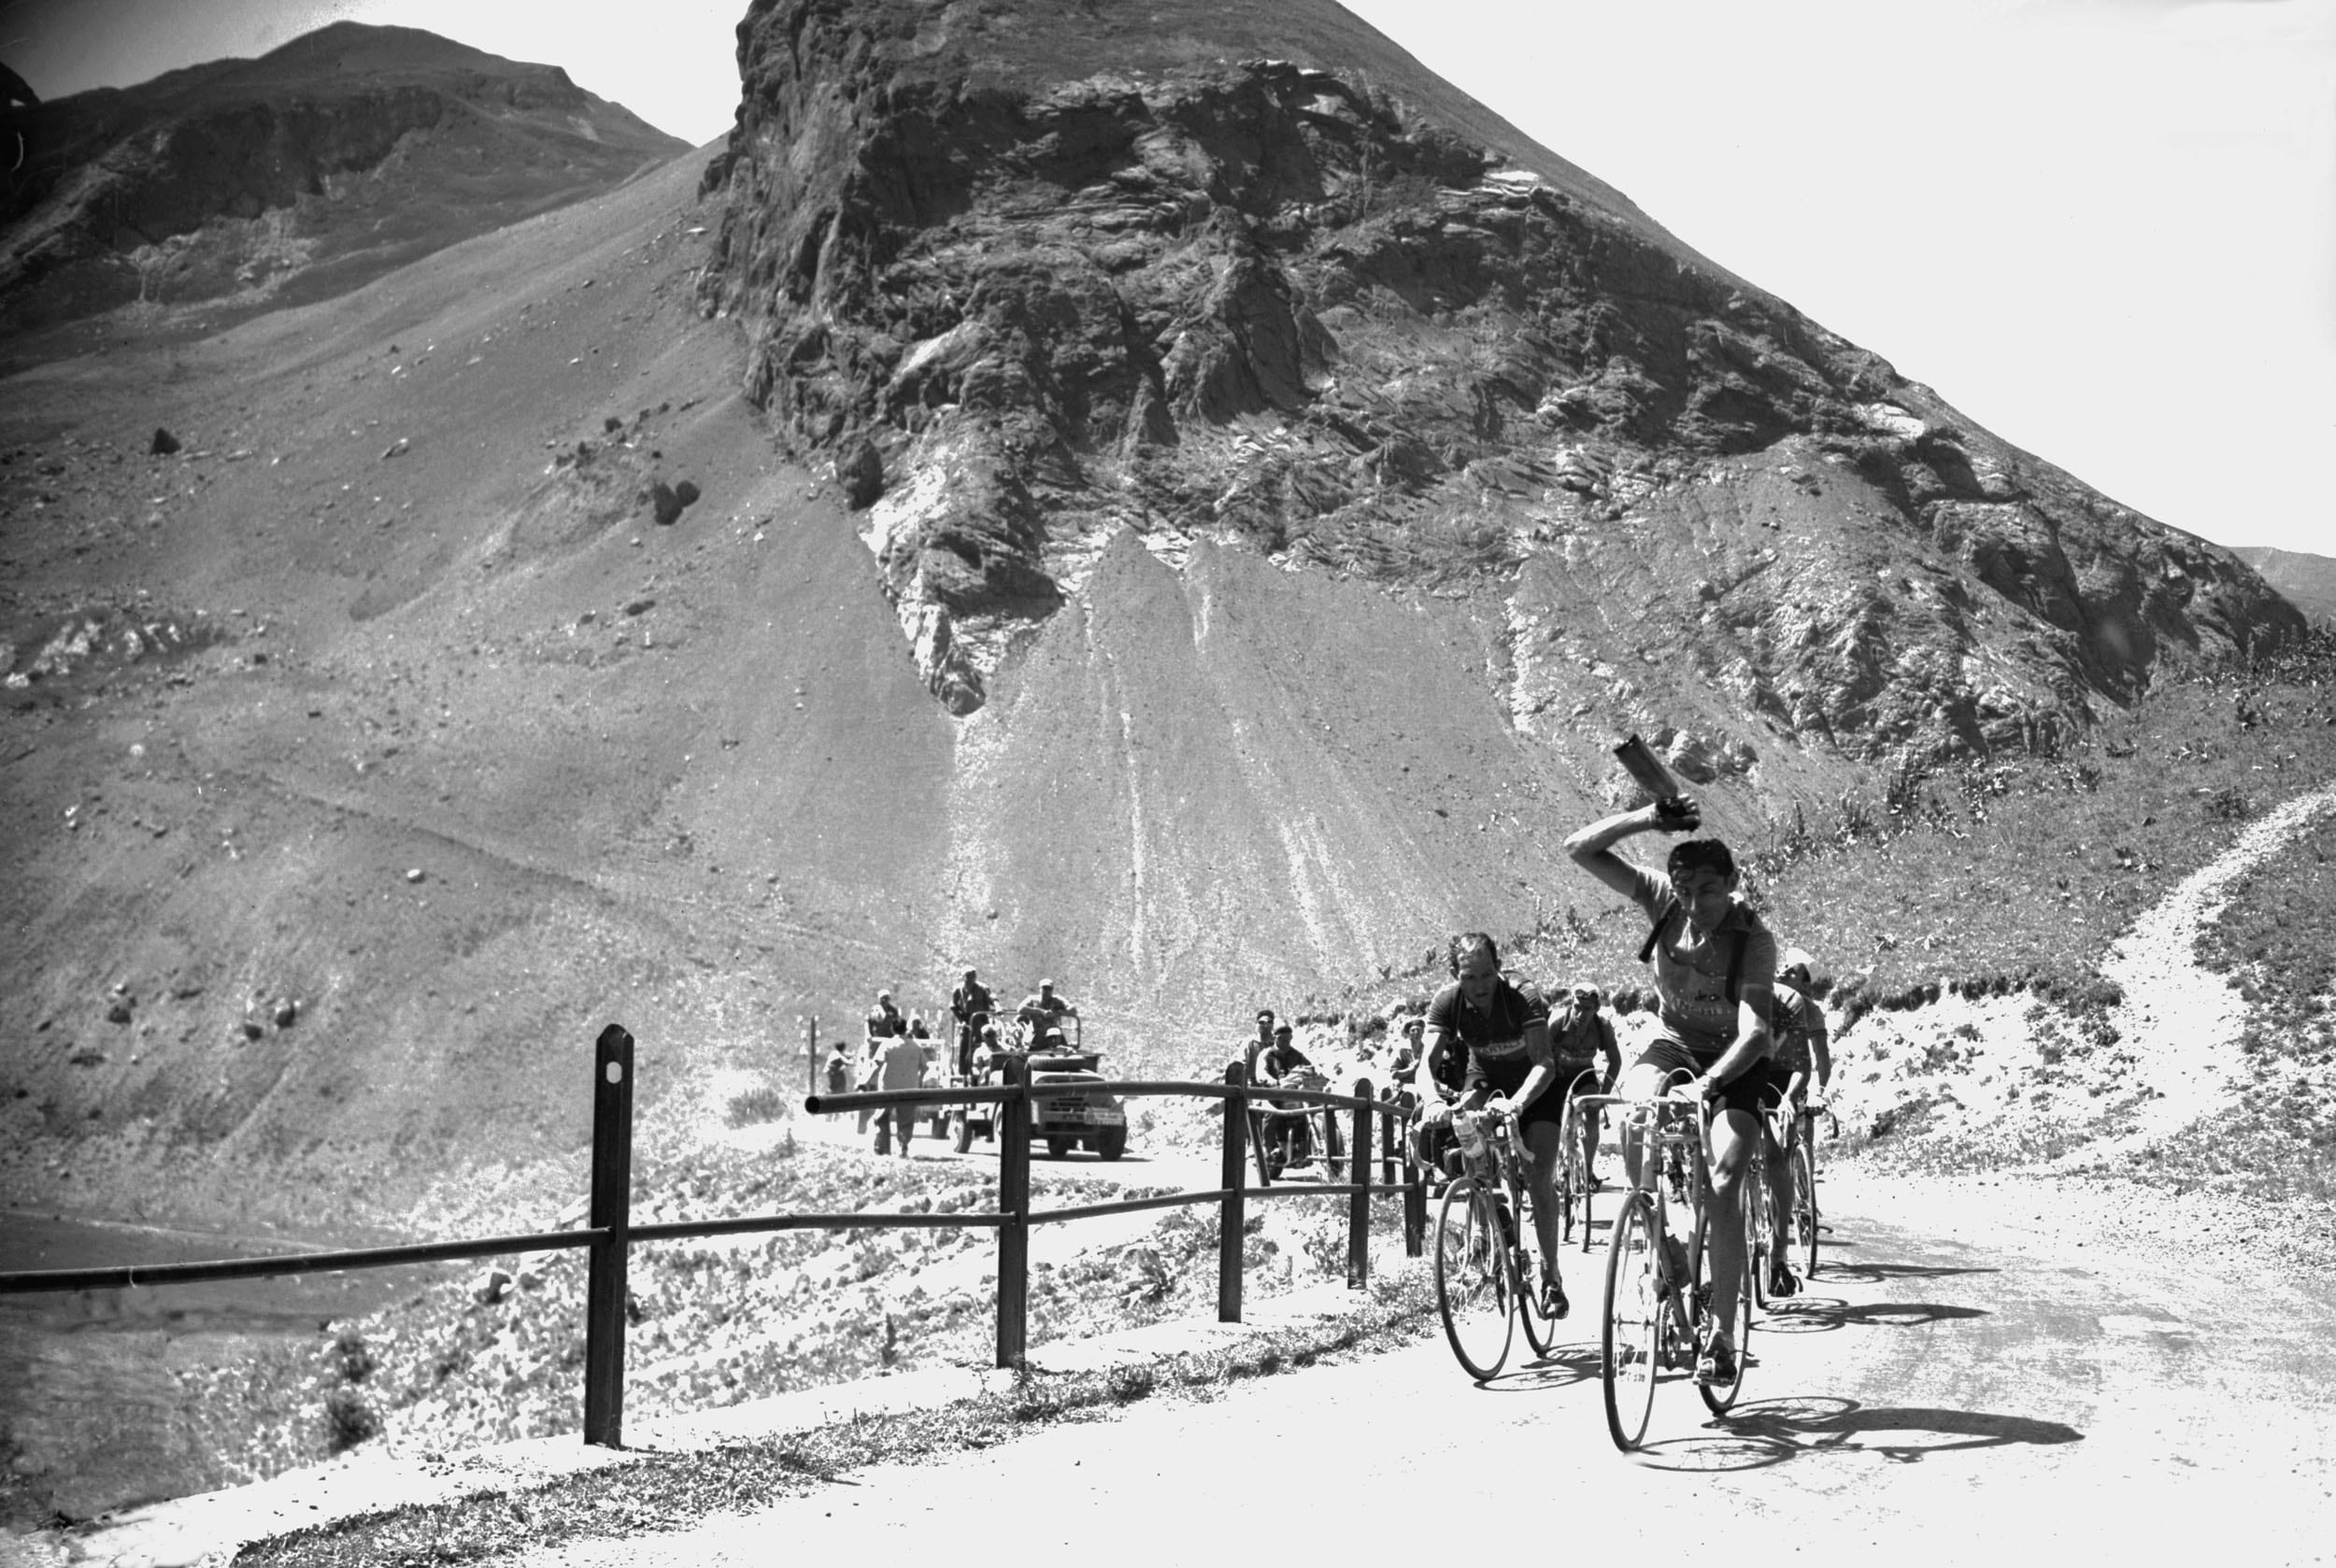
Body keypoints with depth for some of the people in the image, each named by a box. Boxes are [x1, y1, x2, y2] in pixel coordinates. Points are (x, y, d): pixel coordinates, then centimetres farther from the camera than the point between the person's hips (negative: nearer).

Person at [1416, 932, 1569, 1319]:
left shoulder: (1524, 1000, -33)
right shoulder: (1447, 1004, -24)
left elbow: (1544, 1063, -42)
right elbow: (1428, 1064, -32)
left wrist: (1516, 1104, -61)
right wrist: (1434, 1101, -54)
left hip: (1534, 1087, -3)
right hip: (1486, 1080, 3)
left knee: (1540, 1176, -15)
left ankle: (1551, 1276, -4)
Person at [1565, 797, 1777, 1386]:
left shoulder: (1754, 940, -25)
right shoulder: (1664, 901, -14)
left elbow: (1755, 1032, -36)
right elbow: (1581, 850, -19)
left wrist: (1711, 1081, -53)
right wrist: (1646, 819, -34)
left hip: (1733, 1063, -3)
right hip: (1671, 1045, 3)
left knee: (1723, 1187, -20)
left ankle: (1722, 1334, -12)